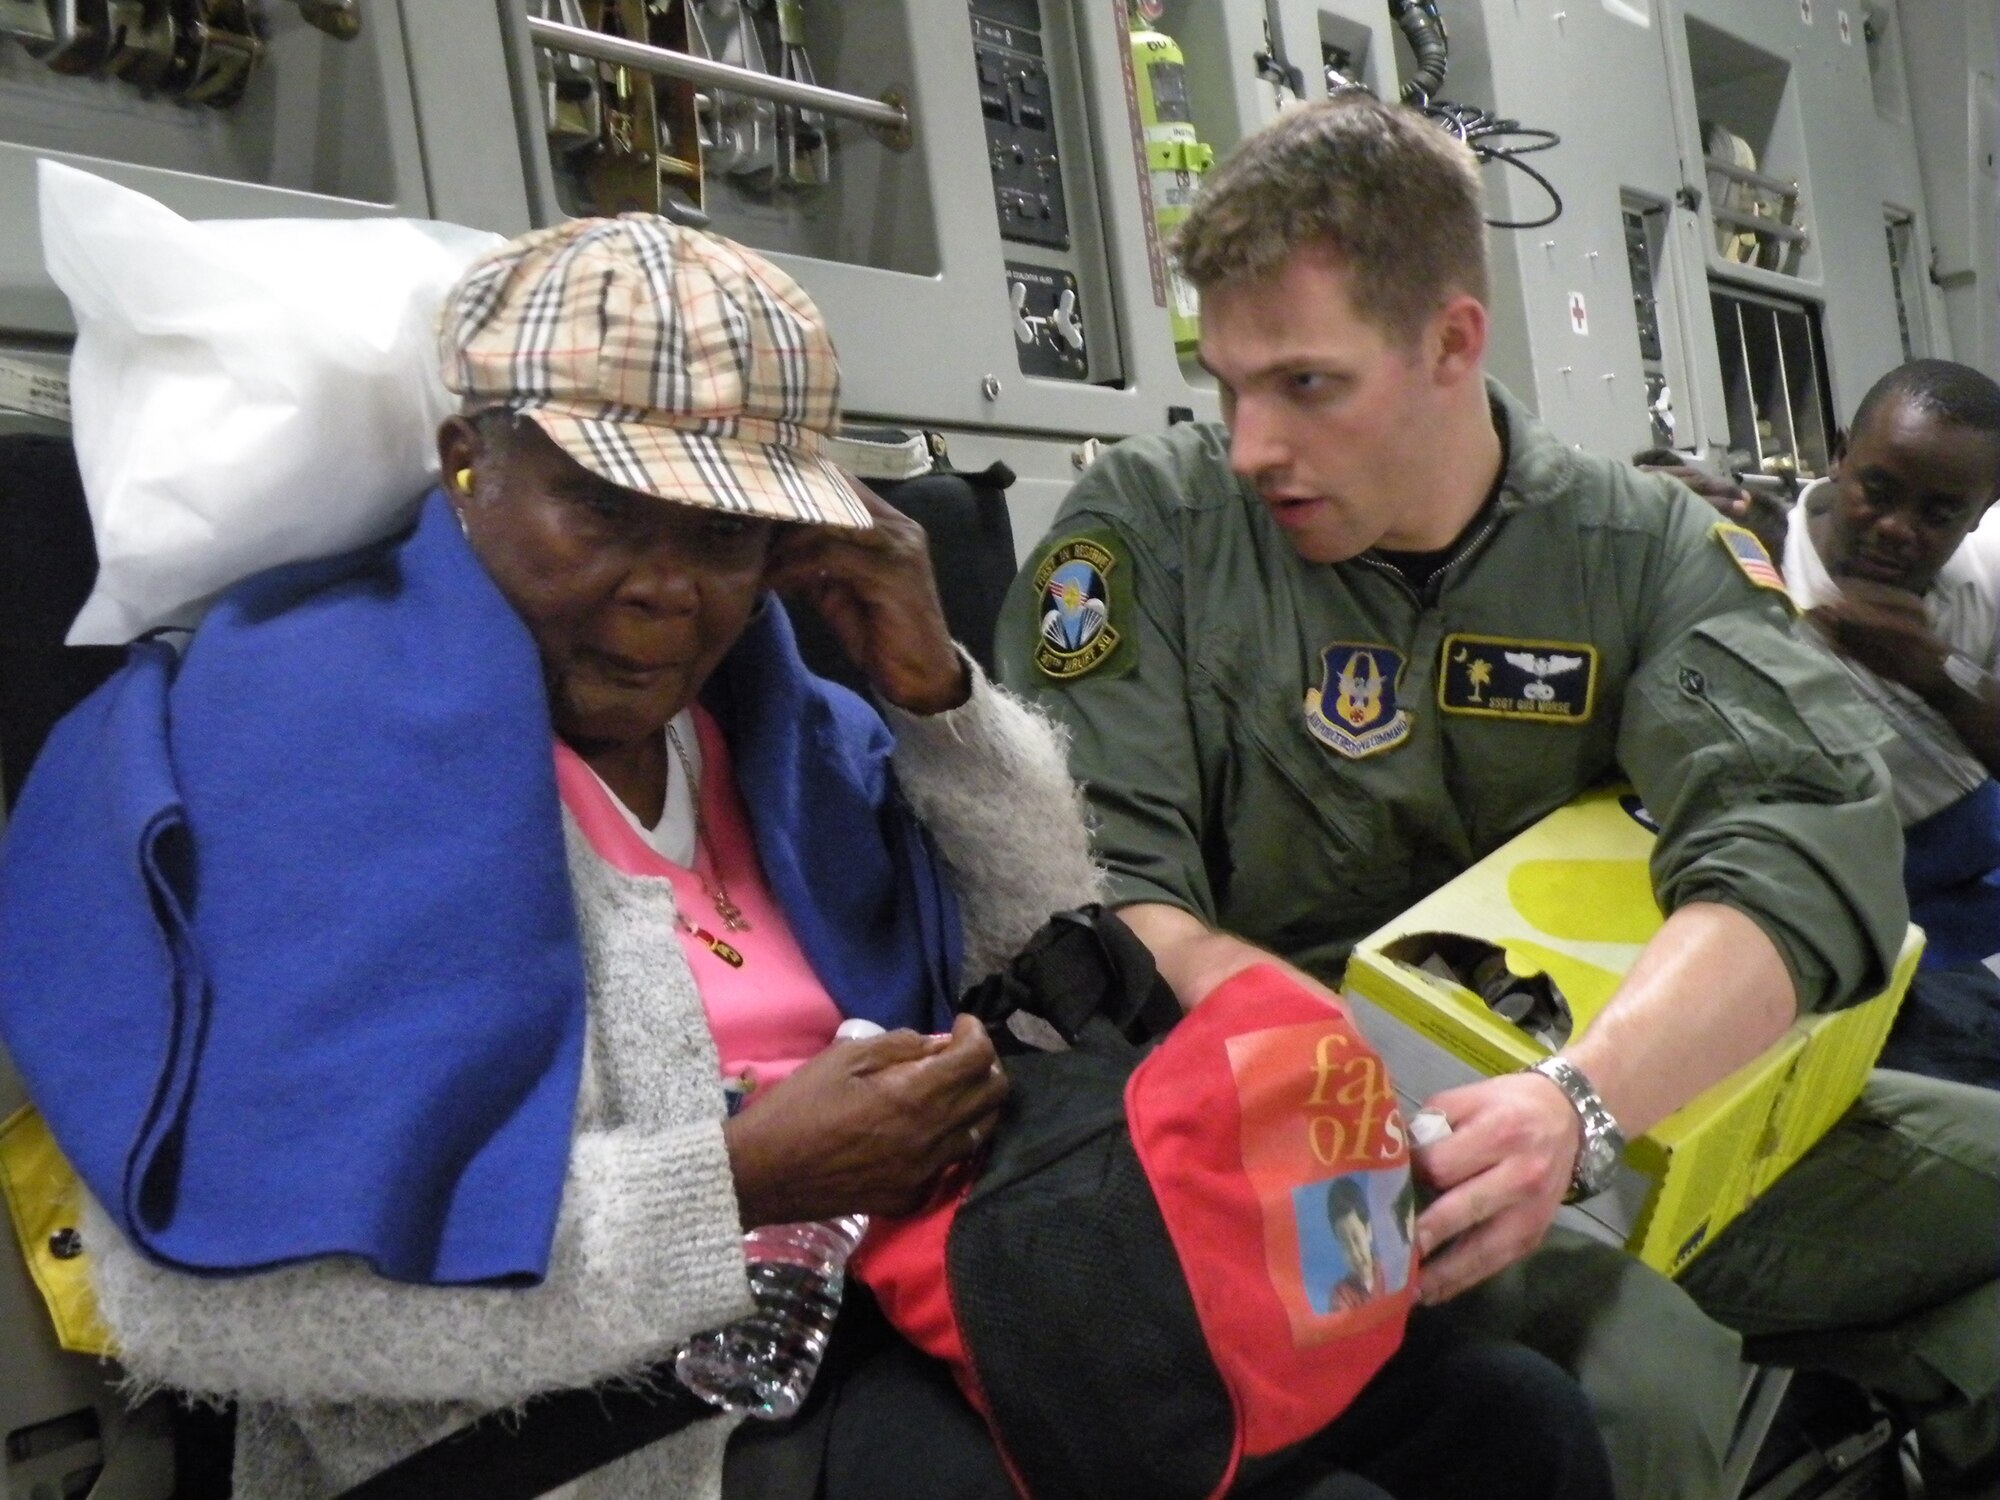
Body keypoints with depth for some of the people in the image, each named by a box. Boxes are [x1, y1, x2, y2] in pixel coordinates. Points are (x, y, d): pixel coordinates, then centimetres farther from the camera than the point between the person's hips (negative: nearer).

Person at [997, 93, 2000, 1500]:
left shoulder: (1638, 542, 1)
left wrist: (1583, 1097, -33)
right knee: (1638, 1373, -31)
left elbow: (1811, 833, -15)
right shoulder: (1149, 525, -5)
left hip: (1635, 1106, 5)